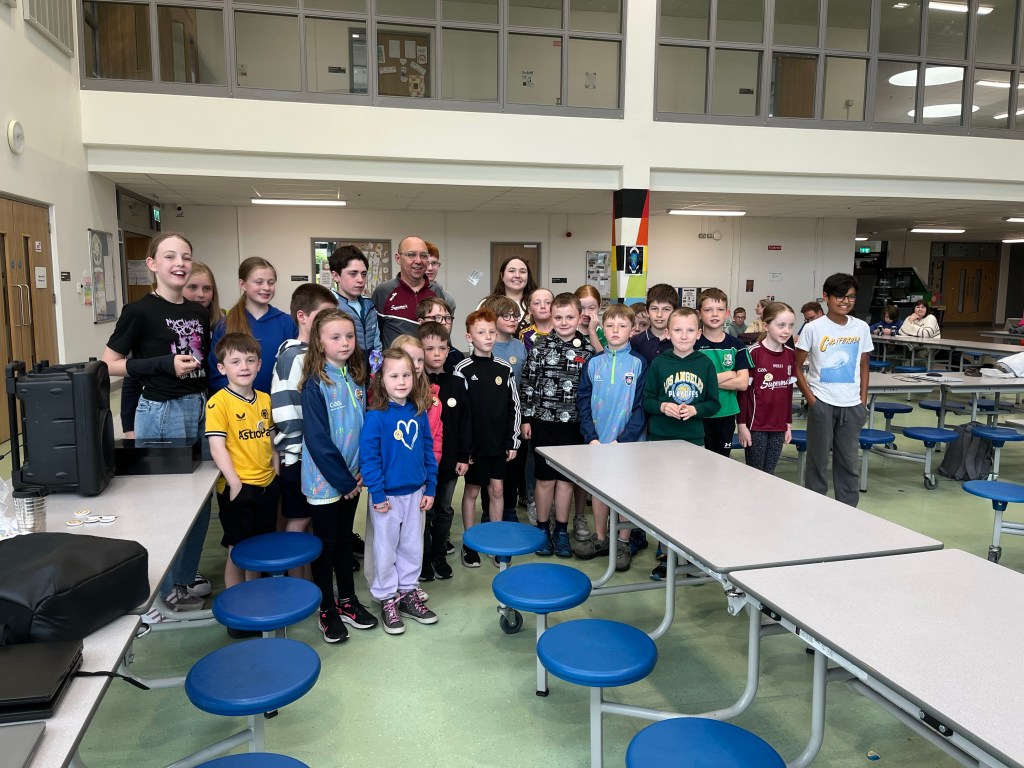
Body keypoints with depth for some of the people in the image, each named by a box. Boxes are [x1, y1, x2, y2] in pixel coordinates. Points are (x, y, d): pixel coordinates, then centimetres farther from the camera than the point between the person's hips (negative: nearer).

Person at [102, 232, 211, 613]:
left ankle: (187, 574, 30)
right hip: (161, 413, -6)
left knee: (200, 500, 13)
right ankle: (169, 587, 20)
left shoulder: (199, 313, 8)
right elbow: (109, 364, -9)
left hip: (200, 409, 6)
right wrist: (165, 364, -18)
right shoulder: (140, 312, -9)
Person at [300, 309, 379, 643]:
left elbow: (365, 427, 7)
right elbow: (318, 440, -18)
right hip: (325, 481, -6)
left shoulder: (356, 379, 3)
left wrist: (361, 472, -3)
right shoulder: (315, 384, -16)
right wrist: (343, 480, -16)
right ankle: (327, 610, 21)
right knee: (325, 543, 8)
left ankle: (347, 601, 30)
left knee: (344, 539, 17)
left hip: (352, 478, 6)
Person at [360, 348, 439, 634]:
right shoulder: (376, 416, -15)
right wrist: (378, 494, -16)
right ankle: (387, 599, 25)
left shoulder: (419, 413, 0)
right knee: (386, 548, 10)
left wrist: (430, 488, 4)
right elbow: (368, 457, -16)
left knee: (413, 546, 16)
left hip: (415, 492, 5)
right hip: (387, 495, -5)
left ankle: (408, 592, 33)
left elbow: (428, 451, 6)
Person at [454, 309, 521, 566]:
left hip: (499, 443, 3)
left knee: (497, 490, 10)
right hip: (475, 445, -3)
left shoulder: (505, 369, 4)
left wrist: (513, 441, 5)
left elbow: (514, 407, 8)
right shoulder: (463, 370, -8)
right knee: (472, 491, 8)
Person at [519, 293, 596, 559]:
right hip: (543, 421, -1)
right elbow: (527, 384, 0)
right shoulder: (540, 346, -2)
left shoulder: (588, 349, 0)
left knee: (567, 478, 9)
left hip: (574, 424, 1)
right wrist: (526, 418, -2)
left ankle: (561, 531, 23)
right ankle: (542, 529, 22)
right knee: (545, 478, 7)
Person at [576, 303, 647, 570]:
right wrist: (591, 437, -8)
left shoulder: (638, 363, -4)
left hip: (628, 441, -3)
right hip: (597, 440, 3)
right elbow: (583, 402, 3)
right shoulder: (593, 363, 3)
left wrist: (623, 439, -14)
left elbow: (641, 405, -7)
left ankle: (623, 544, 20)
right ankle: (600, 538, 28)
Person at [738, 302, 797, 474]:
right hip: (755, 427, -5)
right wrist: (742, 425, -9)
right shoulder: (753, 353, -11)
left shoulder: (791, 355, 5)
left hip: (779, 427, 5)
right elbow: (743, 390, -8)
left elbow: (789, 391, 12)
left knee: (768, 475, 10)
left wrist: (789, 424, 13)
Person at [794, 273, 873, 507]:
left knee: (848, 461, 11)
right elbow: (797, 367, -3)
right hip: (822, 404, -3)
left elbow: (863, 367, 12)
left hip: (852, 405, 3)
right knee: (818, 459, 5)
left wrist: (863, 400, 6)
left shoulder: (861, 328, 3)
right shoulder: (813, 328, -7)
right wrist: (810, 398, -8)